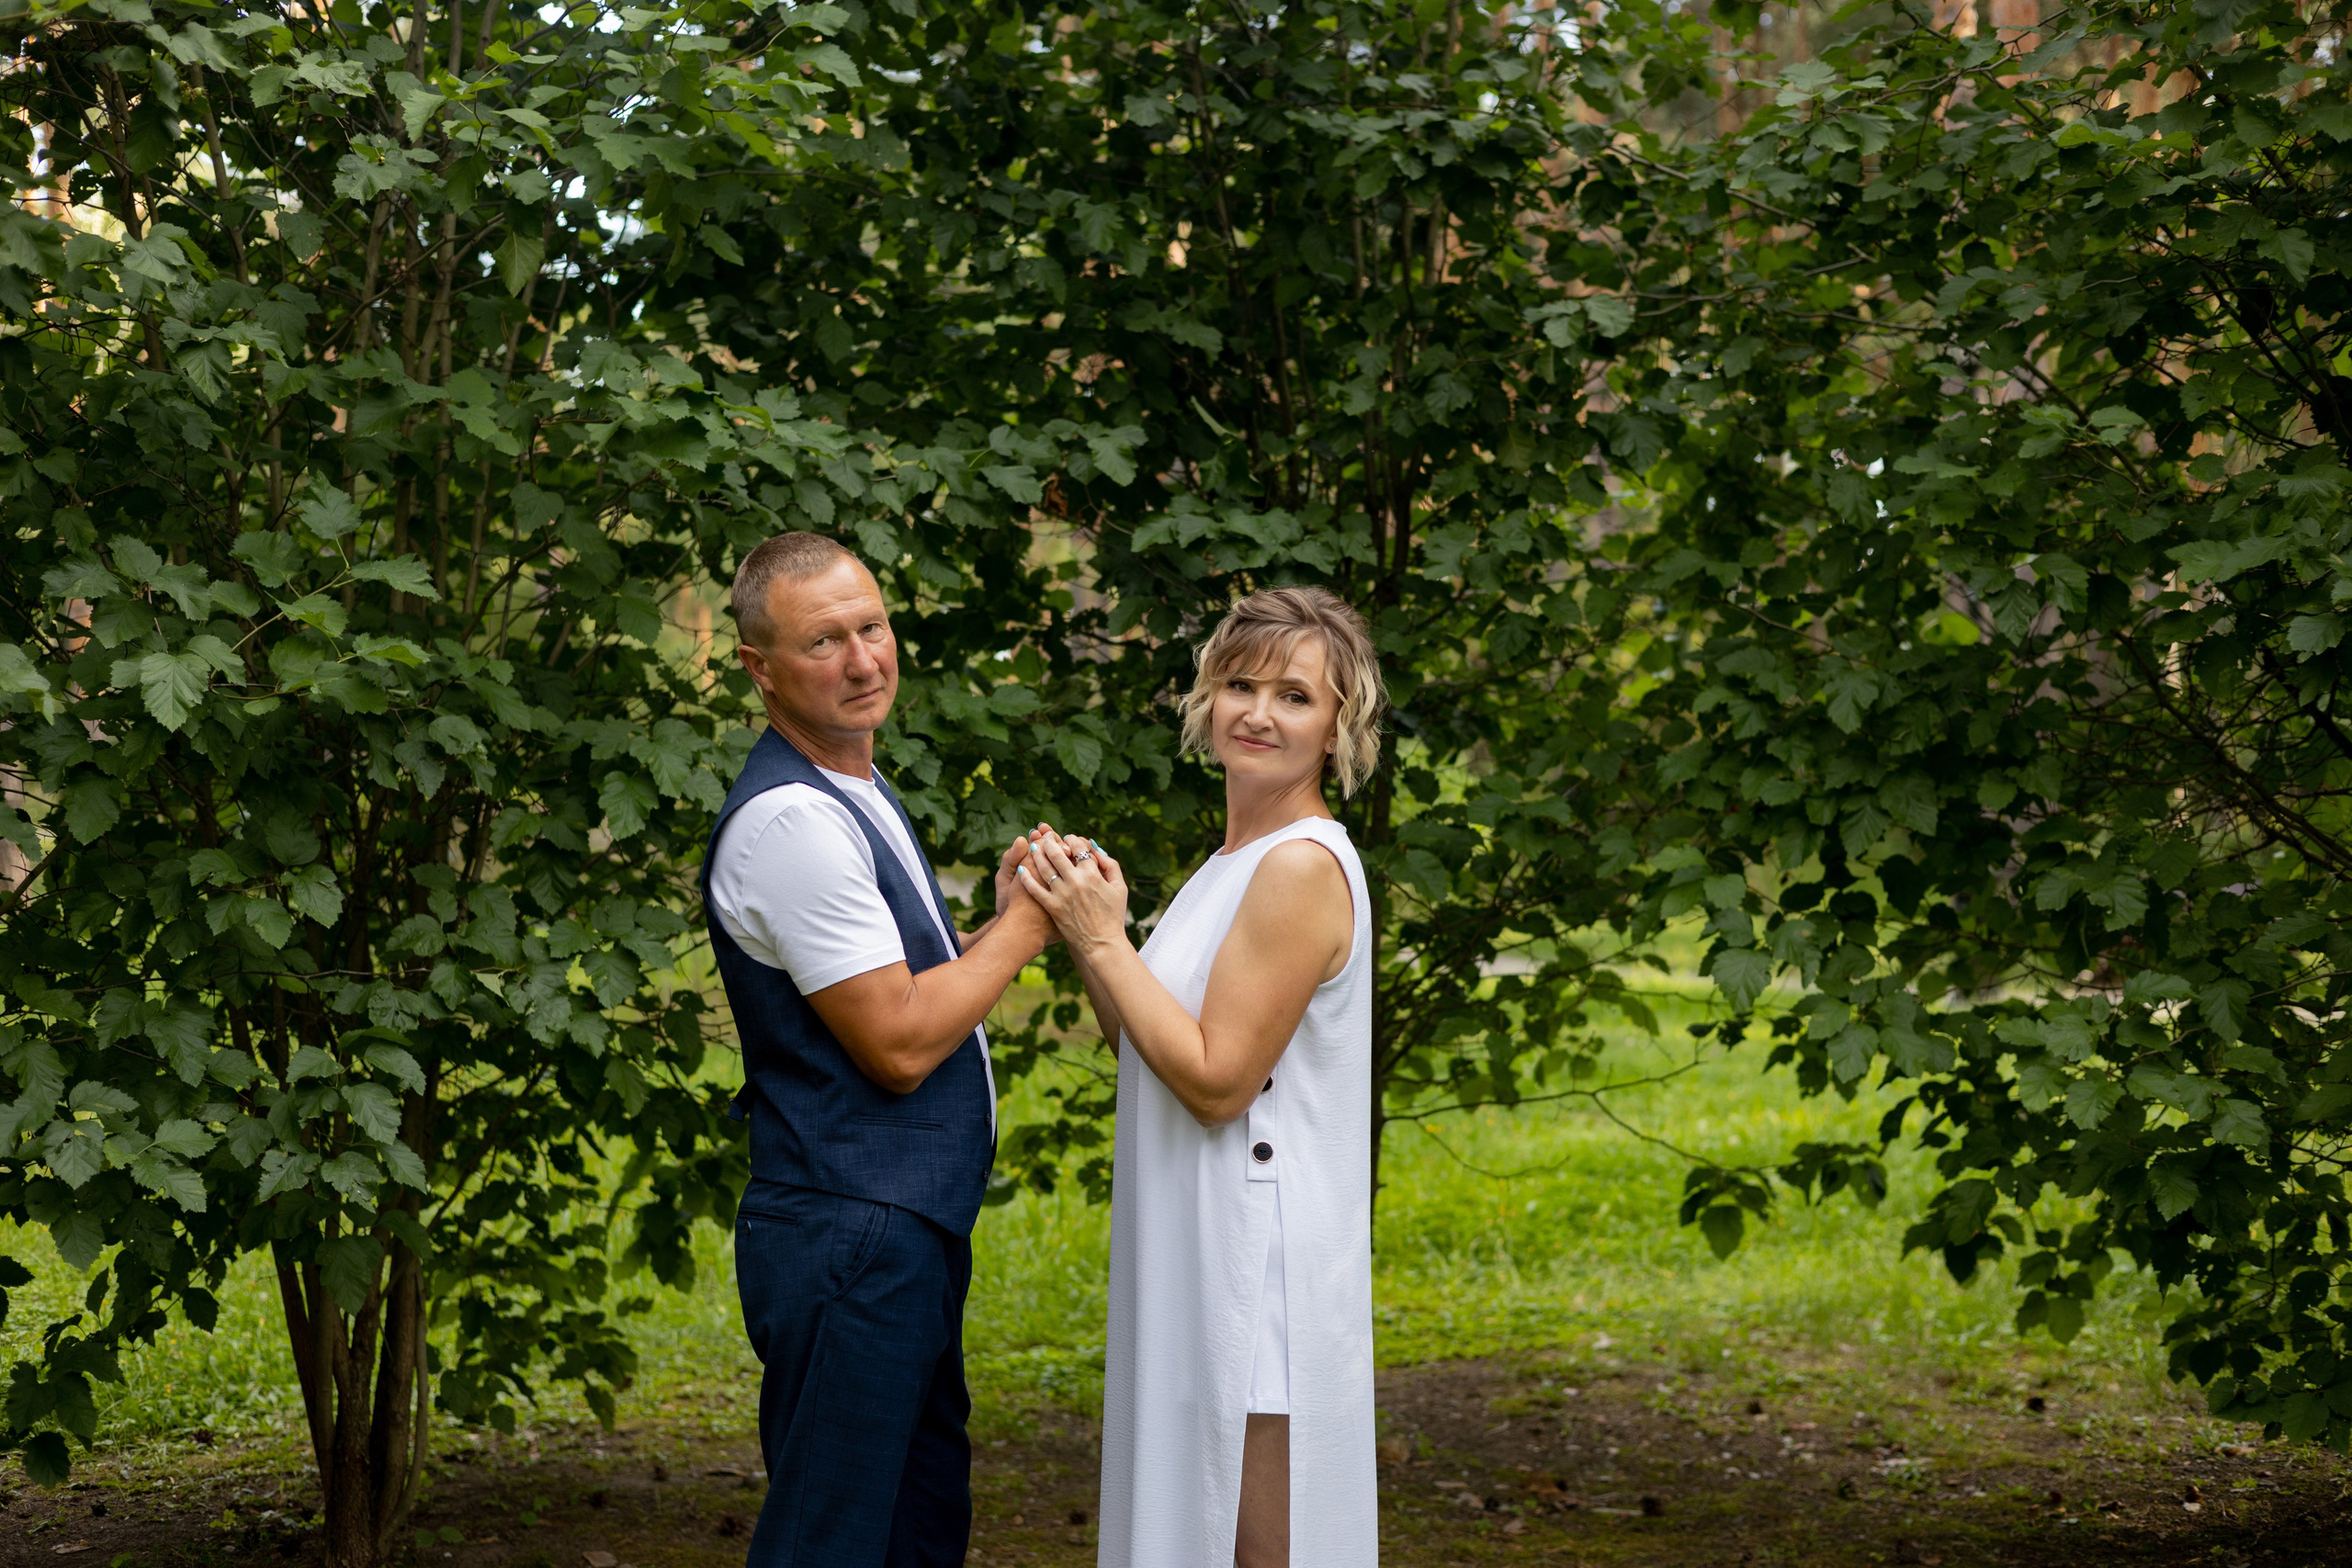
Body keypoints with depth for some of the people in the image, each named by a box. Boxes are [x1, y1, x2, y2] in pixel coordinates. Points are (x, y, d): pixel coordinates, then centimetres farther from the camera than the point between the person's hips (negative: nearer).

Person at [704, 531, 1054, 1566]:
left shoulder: (859, 798, 16)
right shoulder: (788, 820, -17)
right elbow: (896, 1044, -19)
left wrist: (1007, 920, 4)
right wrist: (1021, 930, -8)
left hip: (912, 1230, 10)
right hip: (851, 1239, -10)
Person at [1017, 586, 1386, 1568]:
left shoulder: (1304, 866, -17)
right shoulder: (1241, 860, 14)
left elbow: (1215, 1080, -19)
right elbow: (1156, 1051, 14)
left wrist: (1104, 940, -13)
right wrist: (1081, 930, 3)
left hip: (1257, 1259, -10)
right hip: (1199, 1257, 10)